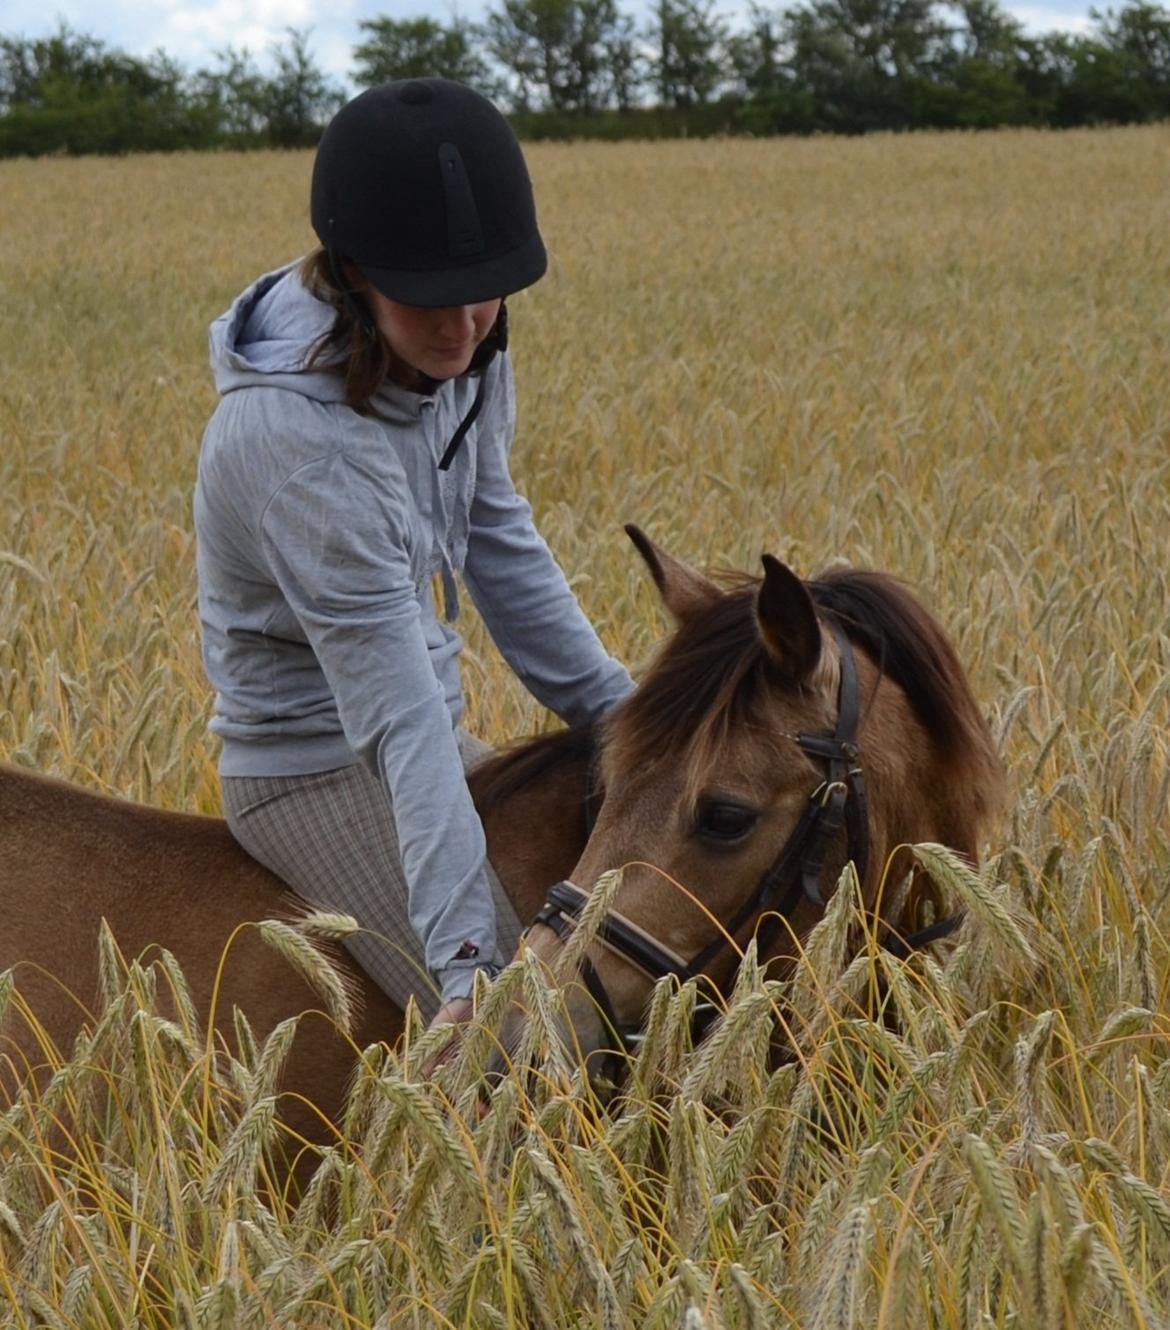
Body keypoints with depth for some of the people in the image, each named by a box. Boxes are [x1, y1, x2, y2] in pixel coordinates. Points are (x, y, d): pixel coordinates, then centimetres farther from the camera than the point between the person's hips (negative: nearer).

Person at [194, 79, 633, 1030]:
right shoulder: (302, 437, -32)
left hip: (433, 729, 9)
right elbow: (398, 717, -35)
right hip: (319, 766, -9)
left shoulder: (463, 348, -7)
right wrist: (464, 959, -37)